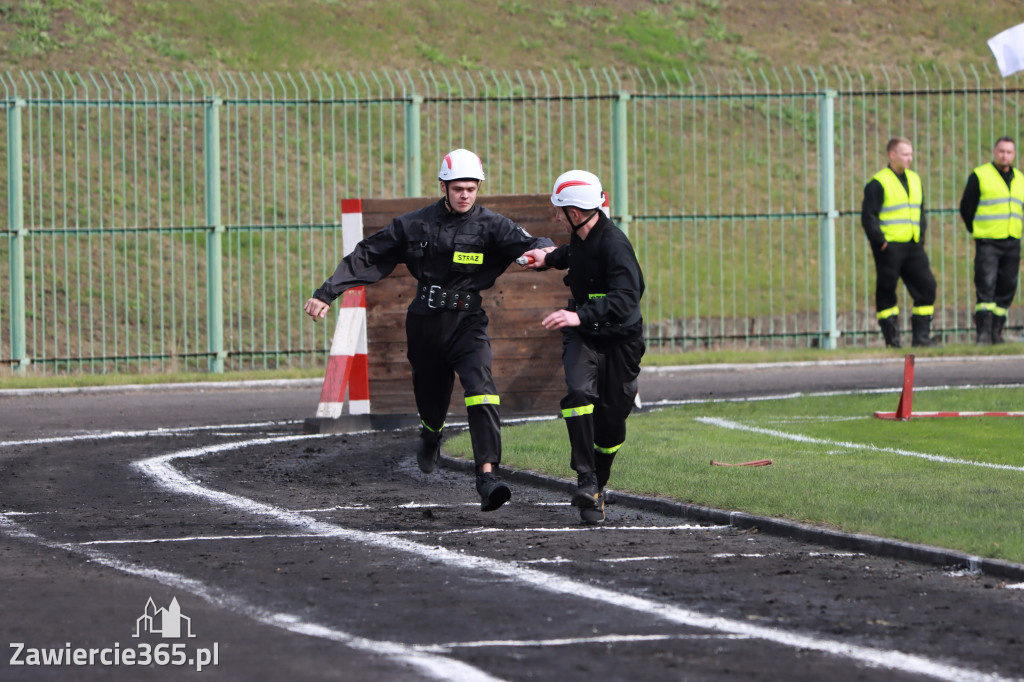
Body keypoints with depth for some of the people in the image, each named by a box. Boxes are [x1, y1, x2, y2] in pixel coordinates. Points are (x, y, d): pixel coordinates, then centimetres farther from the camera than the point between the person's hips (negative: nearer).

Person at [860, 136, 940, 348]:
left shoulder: (914, 180, 16)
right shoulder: (878, 183, -6)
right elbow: (868, 217, -9)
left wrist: (921, 237, 13)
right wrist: (880, 241, -14)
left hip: (913, 246, 6)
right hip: (889, 247, -6)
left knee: (926, 287, -1)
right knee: (886, 292, -2)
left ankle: (921, 335, 3)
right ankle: (891, 338, 4)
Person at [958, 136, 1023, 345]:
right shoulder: (979, 176, -1)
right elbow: (966, 208, 2)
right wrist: (976, 231, 2)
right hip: (988, 242, -5)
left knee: (1007, 288, 5)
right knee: (985, 286, -14)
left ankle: (996, 331, 12)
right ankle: (983, 331, -17)